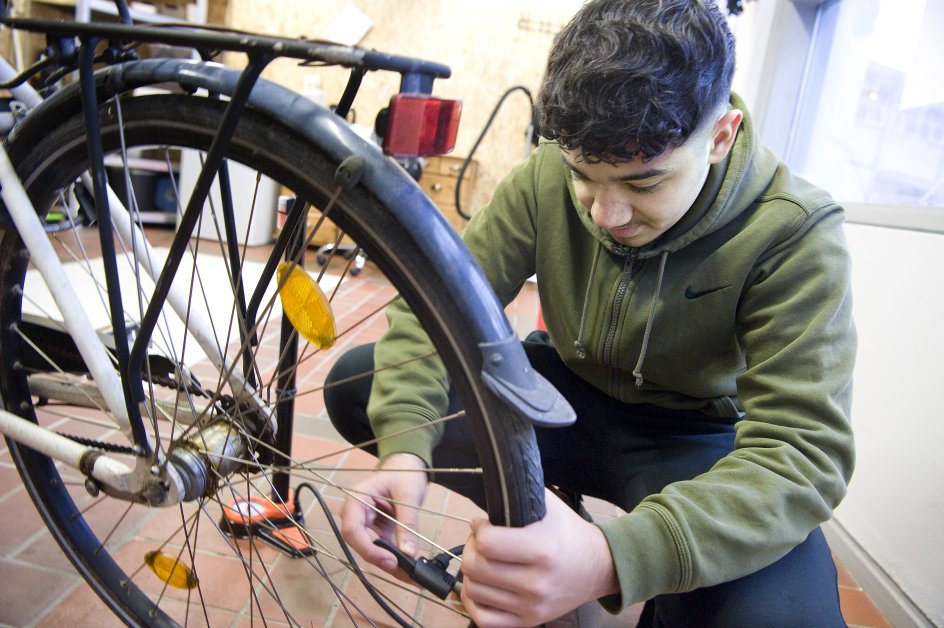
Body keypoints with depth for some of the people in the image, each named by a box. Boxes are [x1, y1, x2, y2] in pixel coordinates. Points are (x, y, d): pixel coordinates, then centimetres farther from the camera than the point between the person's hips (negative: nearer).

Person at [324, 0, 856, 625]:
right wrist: (405, 447, -32)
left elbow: (803, 451, -30)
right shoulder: (547, 177, -16)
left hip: (692, 436, -2)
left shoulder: (793, 233, -24)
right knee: (356, 384, -11)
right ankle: (545, 513, 3)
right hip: (569, 393, 3)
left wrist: (613, 558, -47)